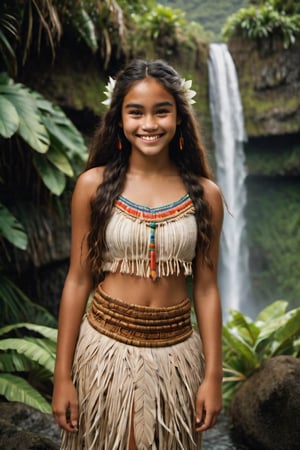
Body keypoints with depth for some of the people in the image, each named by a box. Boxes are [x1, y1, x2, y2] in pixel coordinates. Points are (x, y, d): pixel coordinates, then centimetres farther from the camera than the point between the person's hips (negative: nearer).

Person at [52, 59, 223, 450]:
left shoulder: (205, 194, -3)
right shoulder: (94, 185, -6)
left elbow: (206, 287, 1)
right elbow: (78, 280, -4)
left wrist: (213, 376, 0)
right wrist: (62, 375, -3)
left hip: (176, 352, 1)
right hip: (106, 346, -1)